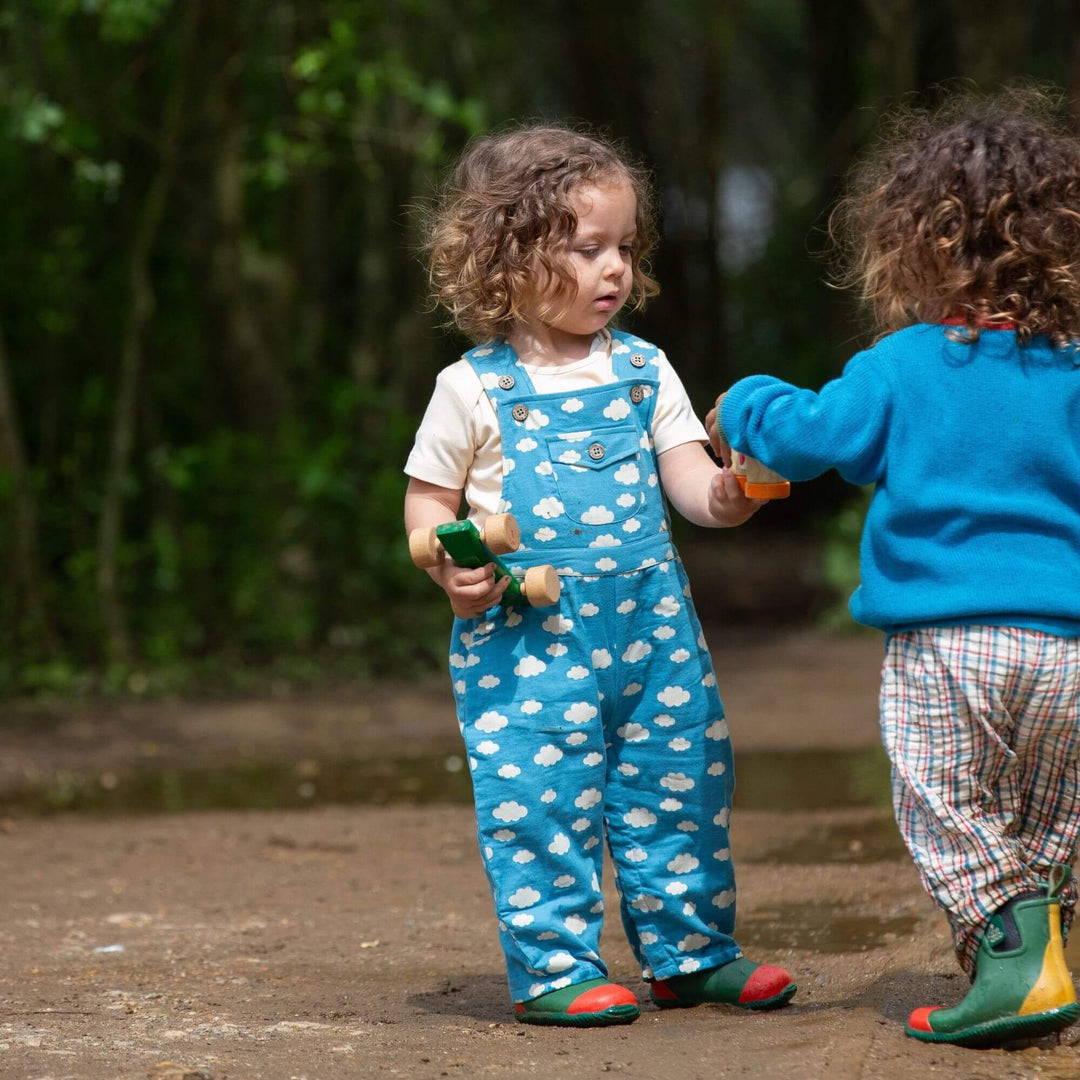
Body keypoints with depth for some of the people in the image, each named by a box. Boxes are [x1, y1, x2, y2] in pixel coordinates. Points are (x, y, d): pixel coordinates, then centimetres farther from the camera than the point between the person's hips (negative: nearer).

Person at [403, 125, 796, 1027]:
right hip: (528, 637, -4)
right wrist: (450, 565, -15)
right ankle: (552, 966, 5)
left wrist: (727, 493, -20)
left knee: (681, 781, 9)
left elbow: (687, 477, 2)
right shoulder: (475, 389, -3)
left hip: (651, 622, 4)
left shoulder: (644, 371, 7)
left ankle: (689, 949, 23)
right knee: (540, 799, -6)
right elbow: (428, 499, 4)